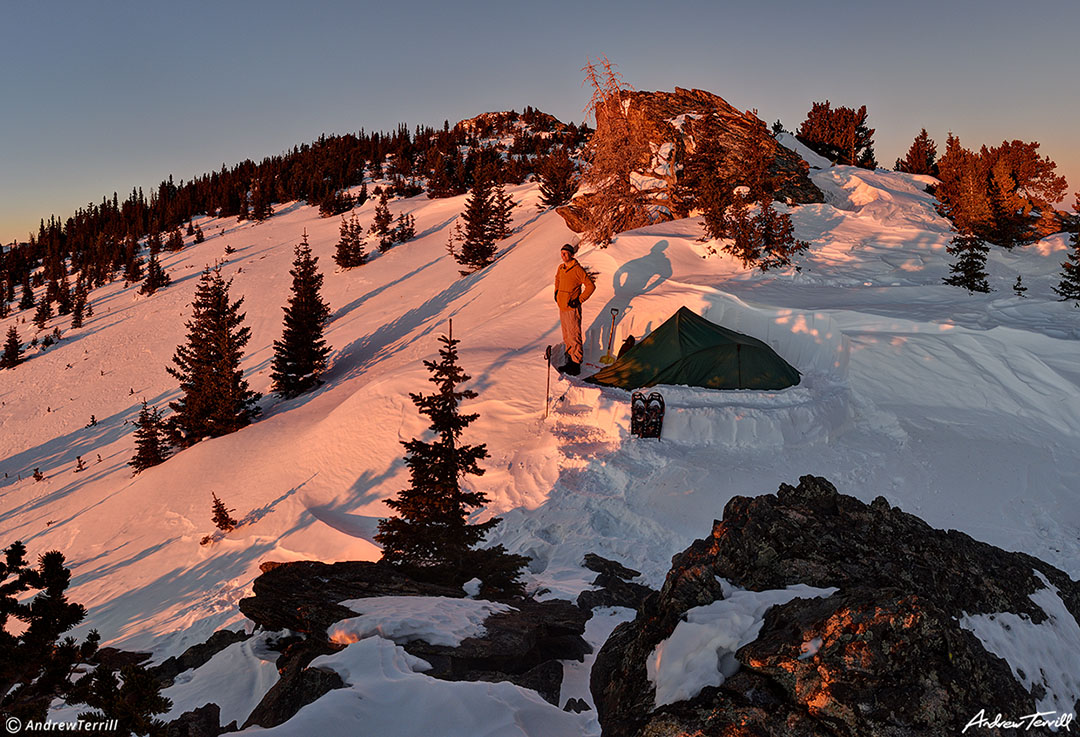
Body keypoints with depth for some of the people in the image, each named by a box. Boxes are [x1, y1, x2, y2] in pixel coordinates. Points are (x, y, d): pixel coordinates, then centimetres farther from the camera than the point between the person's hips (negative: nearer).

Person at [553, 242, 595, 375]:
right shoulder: (561, 268, 7)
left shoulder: (577, 269, -15)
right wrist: (556, 292, 17)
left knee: (574, 336, -5)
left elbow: (591, 285, -13)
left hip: (572, 308, -8)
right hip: (562, 307, 8)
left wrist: (579, 300, -16)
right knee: (566, 335, 17)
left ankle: (576, 363, 0)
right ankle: (570, 358, 29)